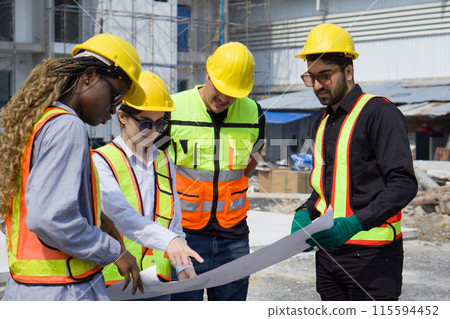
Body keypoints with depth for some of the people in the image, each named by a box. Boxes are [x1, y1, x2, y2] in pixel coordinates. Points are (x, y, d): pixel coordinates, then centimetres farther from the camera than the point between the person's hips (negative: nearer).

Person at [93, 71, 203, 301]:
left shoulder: (164, 163, 15)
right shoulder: (101, 161, -5)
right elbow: (120, 213, -21)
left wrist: (182, 265, 2)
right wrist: (167, 239, -34)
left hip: (160, 282, 5)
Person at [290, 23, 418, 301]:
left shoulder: (380, 113, -10)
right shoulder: (323, 124, 16)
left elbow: (404, 184, -18)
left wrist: (355, 223, -27)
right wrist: (305, 213, 3)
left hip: (372, 255, -8)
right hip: (329, 253, 8)